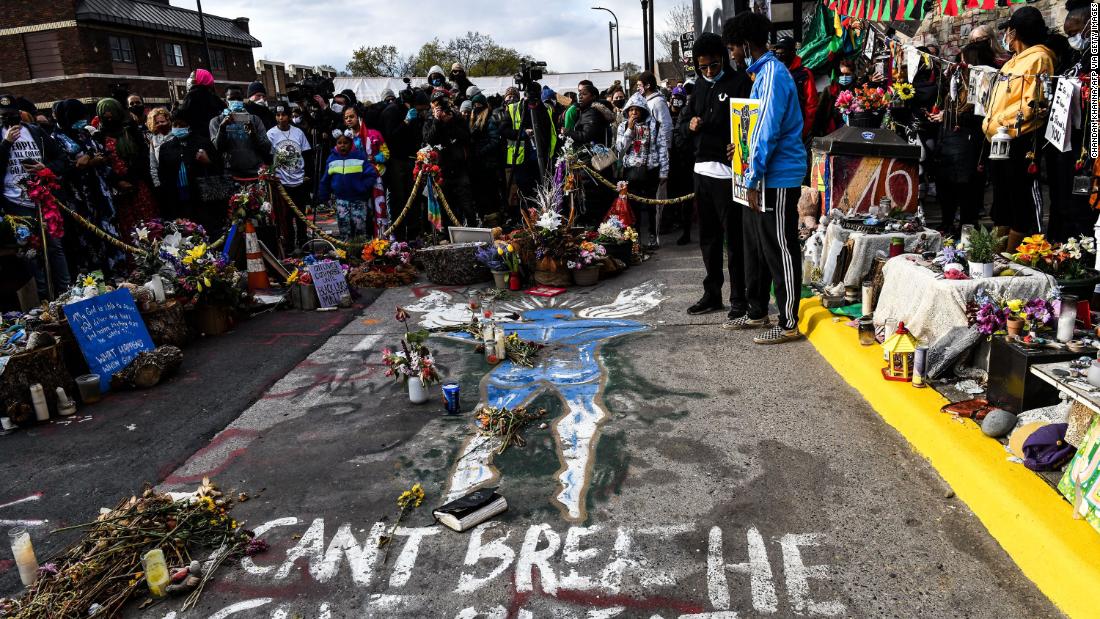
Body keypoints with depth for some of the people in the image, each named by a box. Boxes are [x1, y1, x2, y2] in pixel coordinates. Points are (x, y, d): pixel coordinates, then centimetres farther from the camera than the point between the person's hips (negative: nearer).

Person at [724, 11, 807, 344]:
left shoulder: (773, 73, -15)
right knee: (756, 247, 16)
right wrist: (748, 163, 16)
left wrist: (753, 179, -19)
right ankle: (756, 312, 28)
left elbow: (768, 132, -20)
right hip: (763, 177, 10)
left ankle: (789, 324, 6)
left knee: (780, 251, -3)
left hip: (778, 179, -10)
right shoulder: (763, 72, 16)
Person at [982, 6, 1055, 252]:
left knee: (1023, 198, -5)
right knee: (1001, 198, 13)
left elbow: (1032, 103, -15)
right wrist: (990, 125, 9)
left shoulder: (1038, 58, -6)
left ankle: (1011, 255, -3)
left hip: (1021, 139, -9)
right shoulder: (1012, 63, 21)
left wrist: (999, 123, -14)